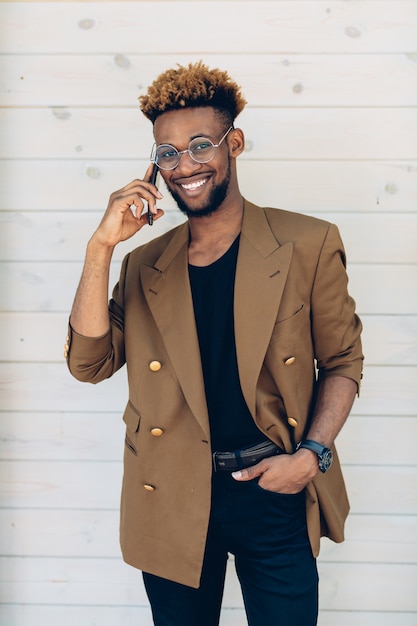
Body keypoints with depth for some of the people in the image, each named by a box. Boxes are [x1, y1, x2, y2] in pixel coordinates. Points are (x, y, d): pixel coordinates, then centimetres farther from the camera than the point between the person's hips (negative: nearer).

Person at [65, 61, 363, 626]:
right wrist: (101, 247, -13)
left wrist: (311, 455, -10)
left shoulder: (308, 246, -3)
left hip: (273, 495, -2)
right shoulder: (145, 265, 4)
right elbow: (89, 363, -6)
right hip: (172, 502, 2)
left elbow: (342, 362, 3)